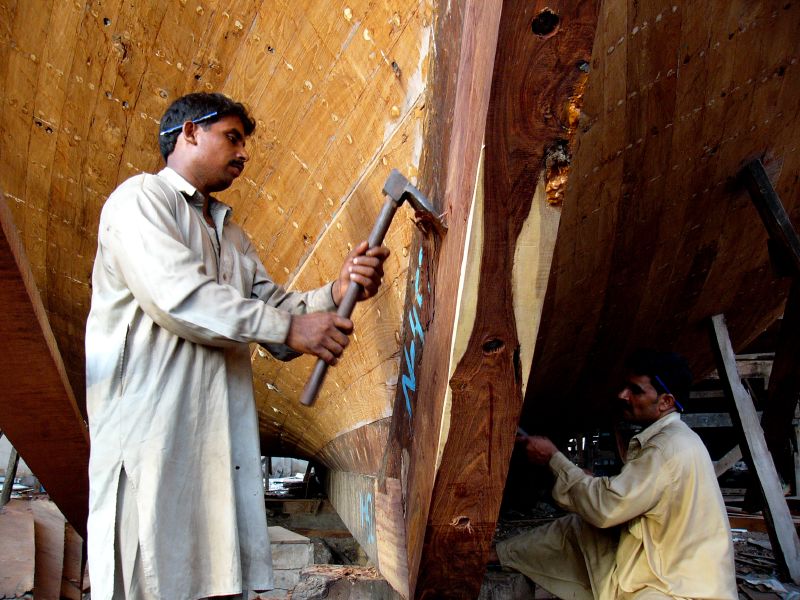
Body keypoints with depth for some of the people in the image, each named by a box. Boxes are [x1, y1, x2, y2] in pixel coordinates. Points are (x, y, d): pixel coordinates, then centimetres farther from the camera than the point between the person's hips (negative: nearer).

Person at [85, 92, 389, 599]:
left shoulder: (231, 234, 23)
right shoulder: (140, 198, -2)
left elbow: (276, 307, 14)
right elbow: (177, 296, -18)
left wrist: (336, 293, -5)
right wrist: (287, 327, -17)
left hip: (223, 439, 7)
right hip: (150, 436, -7)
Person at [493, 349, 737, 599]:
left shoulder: (670, 447, -24)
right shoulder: (668, 437, 7)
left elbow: (605, 508, -24)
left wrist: (553, 458, -15)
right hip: (662, 563, 9)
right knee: (574, 529, 8)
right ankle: (496, 553, 21)